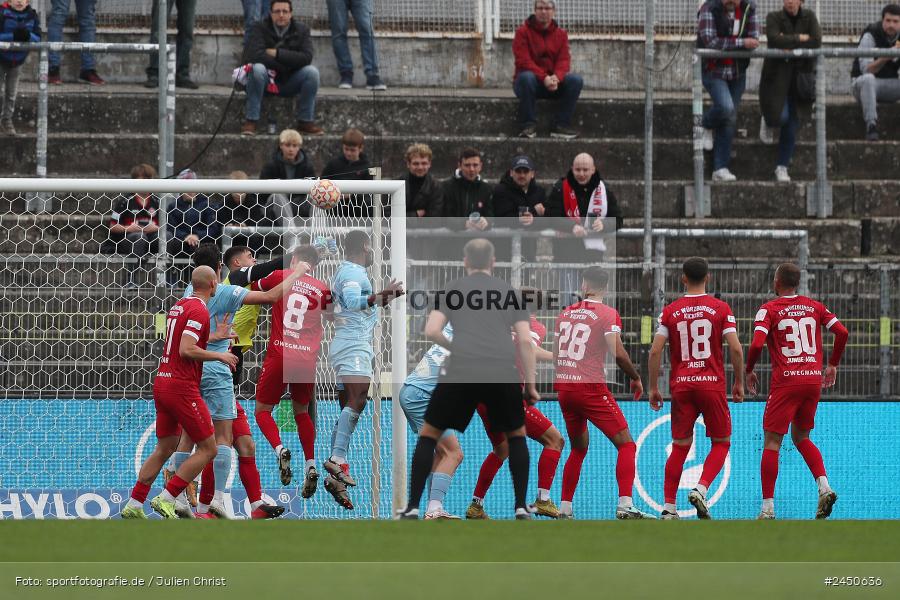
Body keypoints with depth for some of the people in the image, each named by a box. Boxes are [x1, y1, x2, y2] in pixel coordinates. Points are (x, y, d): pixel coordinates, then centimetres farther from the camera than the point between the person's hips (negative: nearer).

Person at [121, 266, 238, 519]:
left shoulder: (178, 306, 14)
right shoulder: (199, 310, -13)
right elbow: (186, 350, -23)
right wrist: (219, 356, -12)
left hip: (162, 383, 9)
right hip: (182, 387, -9)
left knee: (165, 448, 17)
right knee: (208, 449, -2)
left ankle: (133, 505, 13)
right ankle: (167, 499, -7)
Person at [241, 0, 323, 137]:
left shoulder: (301, 30, 0)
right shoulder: (261, 28, -6)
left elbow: (306, 58, -15)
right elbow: (255, 55, -23)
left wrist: (277, 53, -20)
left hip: (289, 84, 2)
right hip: (267, 81, -2)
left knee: (312, 72, -23)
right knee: (257, 68, -34)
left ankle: (305, 122, -14)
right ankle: (250, 121, -29)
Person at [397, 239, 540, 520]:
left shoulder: (452, 289, 15)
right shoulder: (510, 292, 18)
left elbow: (431, 331, 4)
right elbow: (525, 341, 10)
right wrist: (530, 386, 15)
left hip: (461, 372, -1)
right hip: (503, 374, 1)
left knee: (429, 434, 14)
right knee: (516, 434, 24)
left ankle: (412, 508, 4)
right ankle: (521, 507, 14)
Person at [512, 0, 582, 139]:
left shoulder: (561, 34, 7)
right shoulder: (523, 32, -5)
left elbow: (564, 60, -1)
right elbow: (523, 61, -14)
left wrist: (556, 77, -24)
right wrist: (544, 78, -27)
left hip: (553, 83, 3)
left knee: (576, 80, -22)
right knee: (526, 77, -38)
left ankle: (561, 126, -20)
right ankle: (528, 126, -30)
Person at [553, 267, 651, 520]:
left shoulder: (565, 313, 12)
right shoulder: (608, 314, -5)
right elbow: (618, 353, -14)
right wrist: (636, 377, 1)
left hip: (564, 387, 6)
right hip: (591, 387, -6)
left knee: (579, 448, 21)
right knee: (626, 444, -3)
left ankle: (565, 509, 17)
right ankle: (625, 504, -19)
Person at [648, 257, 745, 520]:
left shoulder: (670, 311, 4)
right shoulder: (721, 309, 0)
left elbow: (655, 351, -1)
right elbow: (735, 349, -6)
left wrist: (653, 388, 6)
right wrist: (739, 383, 6)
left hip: (681, 387, 2)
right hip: (712, 384, -2)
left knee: (680, 446, 10)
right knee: (721, 443, 10)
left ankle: (669, 508, 5)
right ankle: (701, 489, -13)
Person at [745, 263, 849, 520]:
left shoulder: (768, 310, -2)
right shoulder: (815, 307, 11)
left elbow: (757, 344, -14)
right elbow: (842, 332, 4)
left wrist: (749, 371, 3)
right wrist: (832, 365, 16)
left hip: (785, 381, -5)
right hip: (814, 379, 5)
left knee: (772, 442, 1)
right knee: (801, 437, 20)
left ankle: (768, 507, -4)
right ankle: (824, 486, -2)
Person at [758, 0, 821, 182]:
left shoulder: (809, 17, 3)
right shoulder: (774, 17, -4)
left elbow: (816, 42, -10)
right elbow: (775, 39, -21)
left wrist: (789, 44, -14)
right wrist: (799, 38, -15)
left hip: (800, 76, 2)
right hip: (777, 75, -2)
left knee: (792, 124, 1)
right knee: (781, 117, -17)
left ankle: (782, 167, 10)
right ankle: (768, 123, 22)